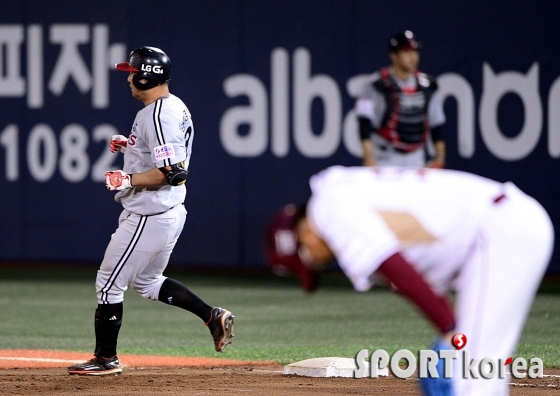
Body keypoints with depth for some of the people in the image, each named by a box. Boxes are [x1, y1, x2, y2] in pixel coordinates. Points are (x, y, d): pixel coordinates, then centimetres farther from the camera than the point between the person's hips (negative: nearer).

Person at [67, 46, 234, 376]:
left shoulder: (158, 115, -22)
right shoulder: (175, 107, 10)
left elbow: (173, 172, -28)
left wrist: (128, 180, -22)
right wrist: (130, 146, 14)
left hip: (149, 218, -11)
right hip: (168, 212, 11)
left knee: (109, 283, 1)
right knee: (146, 282, 24)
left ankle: (106, 359, 10)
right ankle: (213, 316, 16)